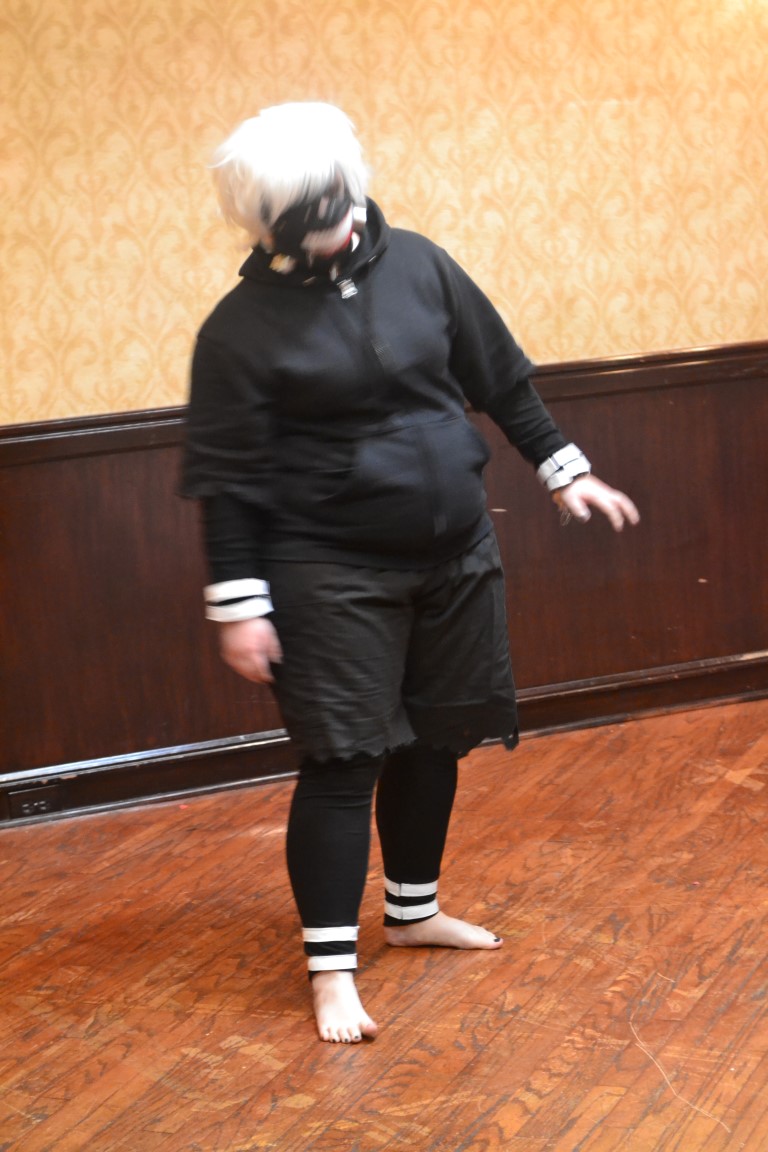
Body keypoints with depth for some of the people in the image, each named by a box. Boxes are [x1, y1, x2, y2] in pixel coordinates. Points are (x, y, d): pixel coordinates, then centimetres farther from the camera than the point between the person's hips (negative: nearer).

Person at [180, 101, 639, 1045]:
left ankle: (414, 911, 35)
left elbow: (500, 380, 10)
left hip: (455, 557, 5)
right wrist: (239, 605, -12)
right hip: (334, 576, -5)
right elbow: (225, 480, -9)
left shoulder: (415, 265, 0)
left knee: (435, 740, 15)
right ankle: (331, 967, 4)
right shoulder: (241, 328, -11)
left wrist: (564, 471, 12)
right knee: (343, 760, -5)